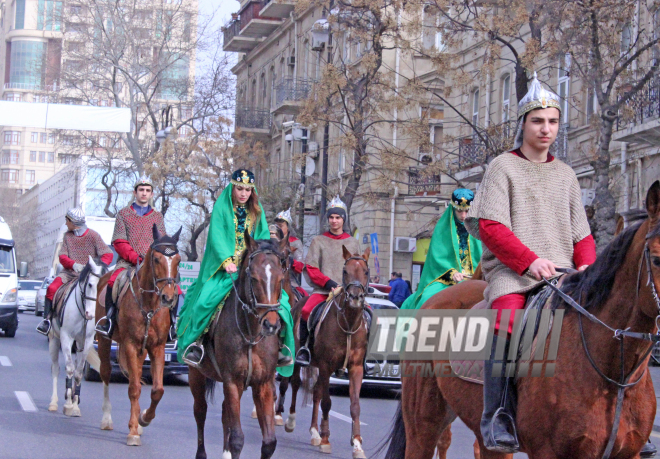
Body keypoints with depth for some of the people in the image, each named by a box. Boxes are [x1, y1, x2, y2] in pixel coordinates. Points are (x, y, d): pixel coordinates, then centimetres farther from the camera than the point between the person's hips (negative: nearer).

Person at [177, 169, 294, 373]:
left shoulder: (257, 211, 13)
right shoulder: (221, 208, 2)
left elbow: (264, 238, 8)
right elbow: (217, 236, -9)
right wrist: (226, 260, -24)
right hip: (224, 267, -3)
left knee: (278, 298, -15)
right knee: (206, 298, -27)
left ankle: (277, 346, -7)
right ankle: (196, 341, -13)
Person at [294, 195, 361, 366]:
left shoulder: (353, 243, 15)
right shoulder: (319, 241, 8)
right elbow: (311, 269, 1)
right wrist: (330, 284, -12)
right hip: (322, 290, -2)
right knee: (306, 311, -29)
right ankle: (303, 348, -12)